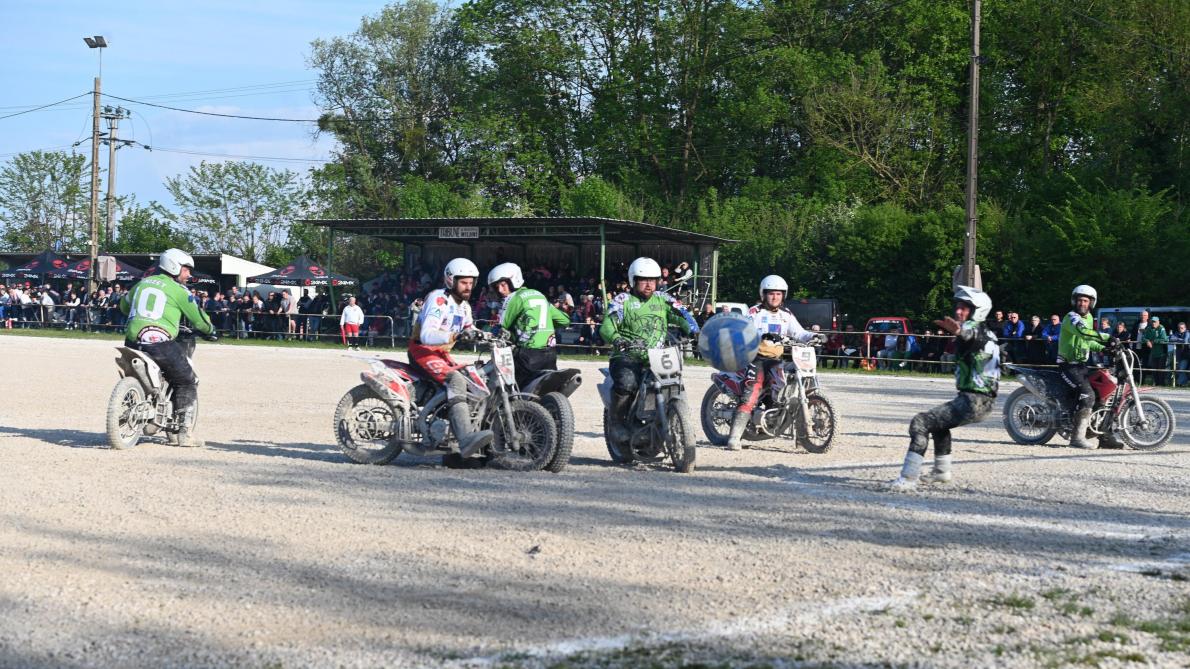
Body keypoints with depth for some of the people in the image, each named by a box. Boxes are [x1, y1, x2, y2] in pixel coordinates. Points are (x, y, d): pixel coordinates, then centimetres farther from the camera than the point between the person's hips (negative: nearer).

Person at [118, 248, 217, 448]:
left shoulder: (142, 283, 19)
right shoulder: (177, 289, 1)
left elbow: (124, 305, 32)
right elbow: (198, 318, 3)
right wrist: (210, 331, 24)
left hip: (133, 341, 6)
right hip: (160, 342, -6)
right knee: (187, 383, 7)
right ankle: (185, 433, 0)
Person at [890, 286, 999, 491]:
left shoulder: (976, 327, -13)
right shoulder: (987, 333, 17)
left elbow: (970, 332, -40)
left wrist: (958, 330, -63)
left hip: (973, 400, -11)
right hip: (984, 400, 11)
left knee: (920, 423, -18)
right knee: (938, 421, 34)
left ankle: (908, 478, -25)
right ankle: (942, 471, 40)